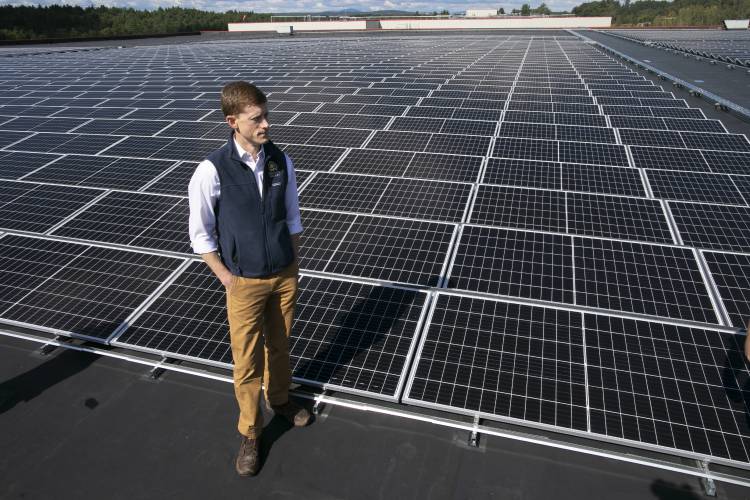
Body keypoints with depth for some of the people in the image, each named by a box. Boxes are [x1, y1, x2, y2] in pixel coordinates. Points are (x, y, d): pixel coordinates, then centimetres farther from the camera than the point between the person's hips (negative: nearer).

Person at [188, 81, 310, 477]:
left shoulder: (280, 160, -5)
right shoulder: (212, 170, -16)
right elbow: (200, 234, -7)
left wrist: (295, 264, 6)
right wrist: (226, 277, -7)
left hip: (284, 276, 3)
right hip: (245, 283, -3)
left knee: (280, 345, 21)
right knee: (247, 362, 8)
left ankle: (279, 398, 47)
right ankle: (249, 434, 30)